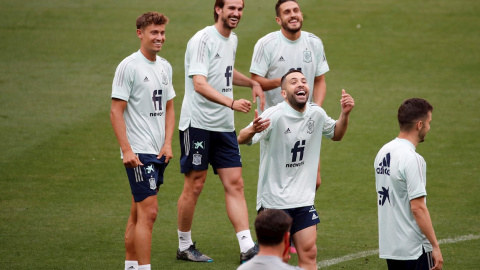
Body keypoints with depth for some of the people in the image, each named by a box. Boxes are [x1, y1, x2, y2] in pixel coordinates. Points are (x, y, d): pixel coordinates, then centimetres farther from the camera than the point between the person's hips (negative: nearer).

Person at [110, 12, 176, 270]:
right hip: (138, 152, -7)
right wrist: (126, 150, -18)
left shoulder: (165, 67, 13)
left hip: (158, 152, 7)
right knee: (148, 211, -12)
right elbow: (116, 111, -12)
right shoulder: (128, 67, -10)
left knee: (139, 212, 13)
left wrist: (168, 143, 6)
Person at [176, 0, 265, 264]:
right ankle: (184, 246, 15)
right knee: (194, 185, 1)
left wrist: (252, 83, 19)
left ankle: (247, 248, -3)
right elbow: (199, 84, -25)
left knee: (235, 183, 0)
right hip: (197, 123, -7)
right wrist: (232, 103, -35)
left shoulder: (232, 40, 12)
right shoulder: (203, 40, -13)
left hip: (224, 126, 7)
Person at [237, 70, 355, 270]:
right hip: (273, 199, -5)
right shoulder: (275, 115, -18)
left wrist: (345, 114, 3)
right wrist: (252, 131, -50)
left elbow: (336, 134, 22)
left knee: (309, 254, 2)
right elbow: (241, 139, -27)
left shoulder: (316, 114, 1)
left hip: (304, 200, 5)